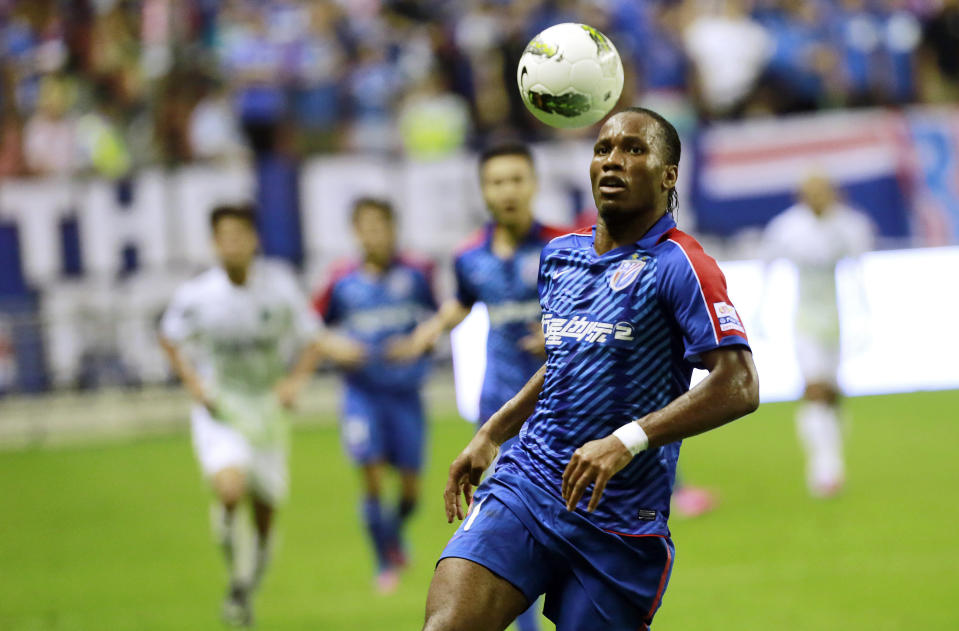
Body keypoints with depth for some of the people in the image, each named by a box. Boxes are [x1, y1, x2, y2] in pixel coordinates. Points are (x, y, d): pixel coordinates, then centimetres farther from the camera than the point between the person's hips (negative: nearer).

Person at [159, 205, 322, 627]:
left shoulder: (278, 285, -9)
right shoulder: (196, 295, -12)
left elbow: (311, 338, 4)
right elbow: (170, 339, 7)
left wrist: (296, 380, -11)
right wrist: (193, 382, -6)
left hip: (266, 412, 2)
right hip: (219, 409, -2)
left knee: (265, 508, 7)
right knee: (230, 489, -27)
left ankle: (251, 588, 34)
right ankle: (234, 580, -3)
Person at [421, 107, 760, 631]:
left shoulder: (677, 266, -9)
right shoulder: (560, 255, 13)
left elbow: (738, 386, -19)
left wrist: (628, 441, -26)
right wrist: (489, 436, 22)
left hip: (620, 520, -4)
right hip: (524, 485, 4)